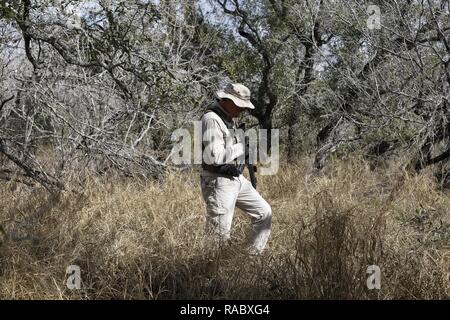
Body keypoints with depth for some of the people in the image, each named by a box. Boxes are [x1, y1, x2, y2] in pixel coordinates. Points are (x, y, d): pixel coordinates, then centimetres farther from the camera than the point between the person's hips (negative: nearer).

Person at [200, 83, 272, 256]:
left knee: (264, 212, 13)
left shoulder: (231, 118, 13)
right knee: (219, 235, -7)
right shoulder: (212, 119, -18)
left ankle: (252, 255, 22)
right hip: (219, 182, -10)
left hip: (237, 179, 10)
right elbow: (214, 156, -27)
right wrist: (242, 147, -16)